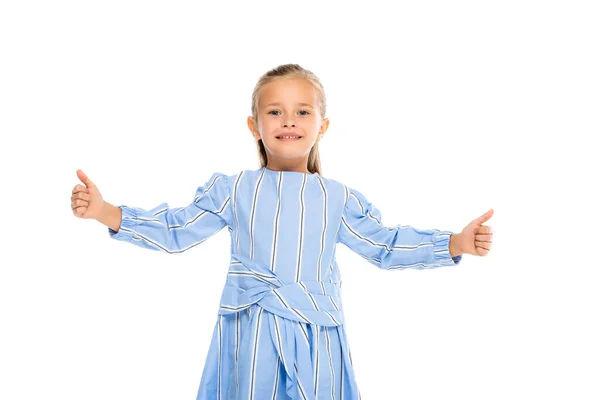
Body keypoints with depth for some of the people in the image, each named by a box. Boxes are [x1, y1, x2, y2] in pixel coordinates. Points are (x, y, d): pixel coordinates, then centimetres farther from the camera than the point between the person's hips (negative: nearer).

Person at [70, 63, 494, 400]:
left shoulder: (339, 198, 7)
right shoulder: (232, 189, 4)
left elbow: (386, 246, 11)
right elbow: (176, 231, 5)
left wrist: (456, 243, 3)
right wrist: (106, 212, -6)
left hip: (316, 337, 1)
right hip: (251, 335, -1)